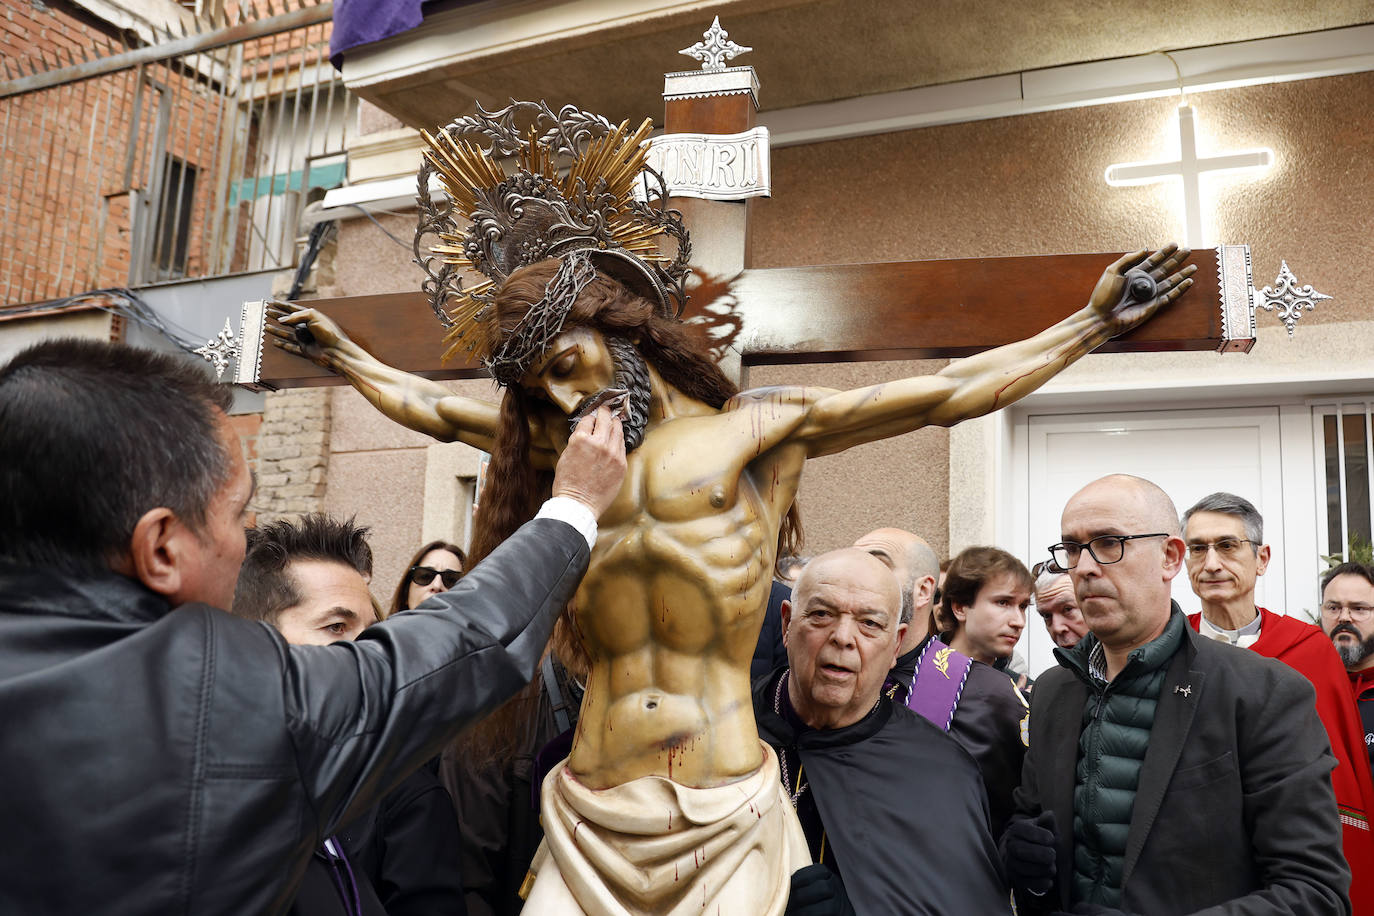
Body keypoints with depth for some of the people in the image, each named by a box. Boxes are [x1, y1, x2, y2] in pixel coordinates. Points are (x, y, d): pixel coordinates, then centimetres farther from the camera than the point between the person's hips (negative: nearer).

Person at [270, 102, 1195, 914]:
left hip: (727, 819, -3)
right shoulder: (566, 452, 13)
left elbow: (946, 393, 5)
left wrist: (1094, 321, 8)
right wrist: (343, 354, 39)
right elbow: (433, 405, 29)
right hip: (592, 822, 3)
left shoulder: (755, 426, 3)